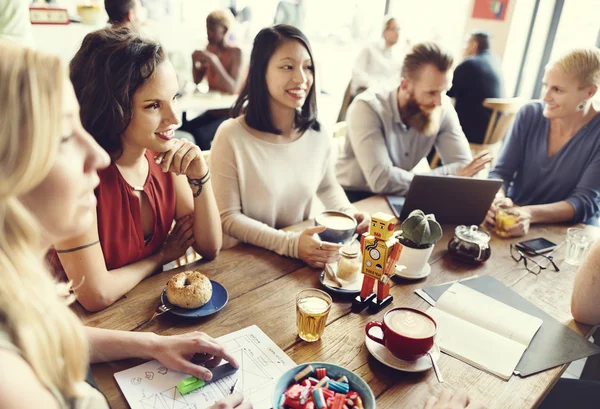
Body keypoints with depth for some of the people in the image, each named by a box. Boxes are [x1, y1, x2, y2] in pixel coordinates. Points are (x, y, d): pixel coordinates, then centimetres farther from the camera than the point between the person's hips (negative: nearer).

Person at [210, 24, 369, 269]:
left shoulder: (316, 133, -2)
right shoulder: (232, 136, -17)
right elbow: (228, 217, -13)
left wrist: (349, 212, -5)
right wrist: (290, 244, -23)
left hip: (303, 254, 4)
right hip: (244, 259, -3)